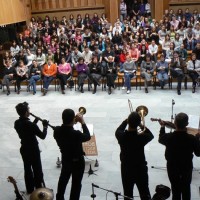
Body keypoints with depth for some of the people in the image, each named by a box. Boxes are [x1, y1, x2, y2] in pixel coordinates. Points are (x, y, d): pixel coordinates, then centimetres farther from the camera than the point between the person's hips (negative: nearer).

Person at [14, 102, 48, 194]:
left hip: (24, 149, 7)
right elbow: (42, 136, -18)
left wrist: (35, 122, 6)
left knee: (27, 169, 19)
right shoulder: (30, 124, -28)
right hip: (33, 150, -7)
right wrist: (45, 126, -5)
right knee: (37, 170, 10)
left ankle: (30, 189, 33)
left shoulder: (17, 123, -6)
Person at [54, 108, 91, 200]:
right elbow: (87, 136, -15)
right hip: (77, 162, -6)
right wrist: (83, 122, -12)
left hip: (65, 160, 6)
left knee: (63, 179, 29)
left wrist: (73, 123, -4)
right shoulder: (76, 134, -36)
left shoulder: (57, 130, -20)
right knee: (76, 184, 14)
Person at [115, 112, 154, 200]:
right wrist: (142, 126, 3)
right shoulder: (142, 137, -21)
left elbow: (118, 131, 8)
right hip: (140, 169, -1)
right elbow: (151, 135, 3)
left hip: (126, 169, 1)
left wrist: (126, 121, 12)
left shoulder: (121, 136, -18)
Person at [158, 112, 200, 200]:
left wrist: (162, 126, 14)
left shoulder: (168, 137, -24)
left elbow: (160, 139, 2)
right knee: (186, 189, 23)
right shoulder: (192, 139, -26)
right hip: (187, 168, 0)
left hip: (172, 168, 0)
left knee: (176, 191, 16)